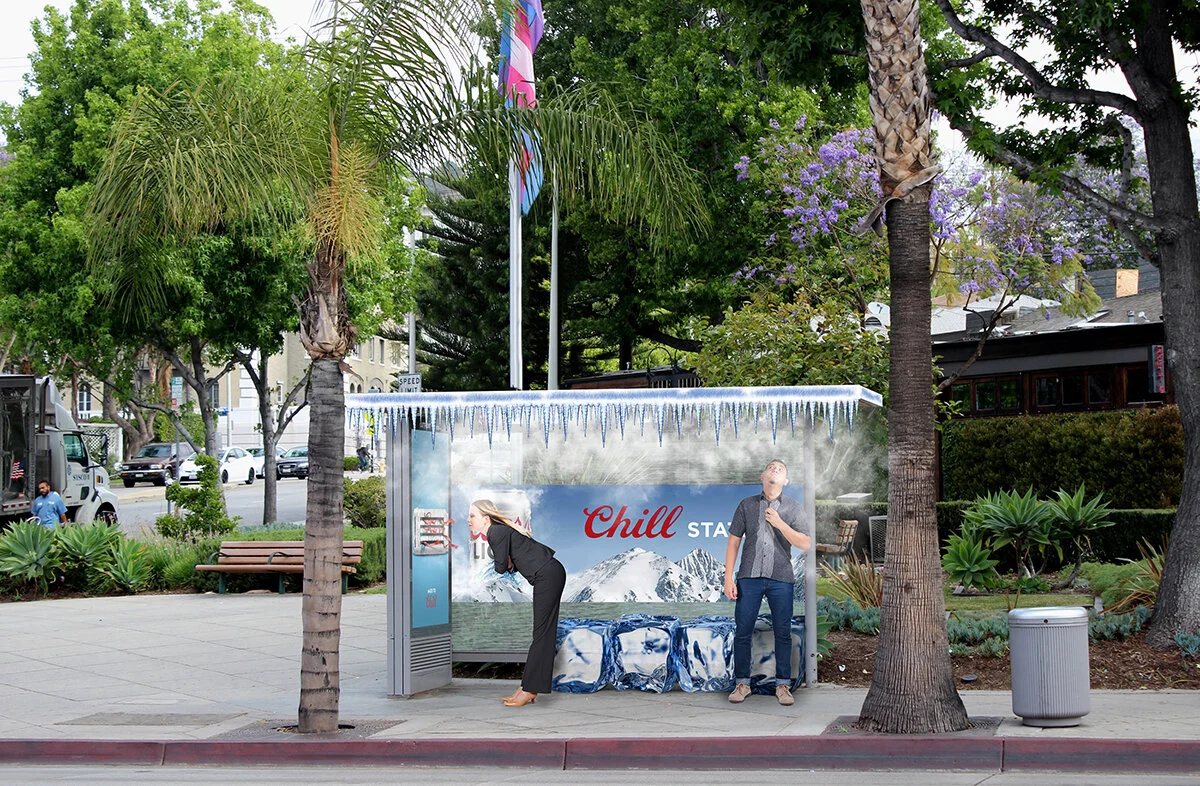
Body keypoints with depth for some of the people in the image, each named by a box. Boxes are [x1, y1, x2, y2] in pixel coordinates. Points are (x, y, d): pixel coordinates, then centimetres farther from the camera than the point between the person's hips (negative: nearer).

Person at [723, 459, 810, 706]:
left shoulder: (794, 508, 7)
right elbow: (733, 542, 7)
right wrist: (728, 578, 0)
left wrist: (780, 524, -13)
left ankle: (782, 685, 11)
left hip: (781, 579, 0)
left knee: (782, 632, 2)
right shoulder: (747, 505, 8)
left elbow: (805, 544, -2)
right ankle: (742, 683, 10)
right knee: (742, 630, 0)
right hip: (749, 577, 0)